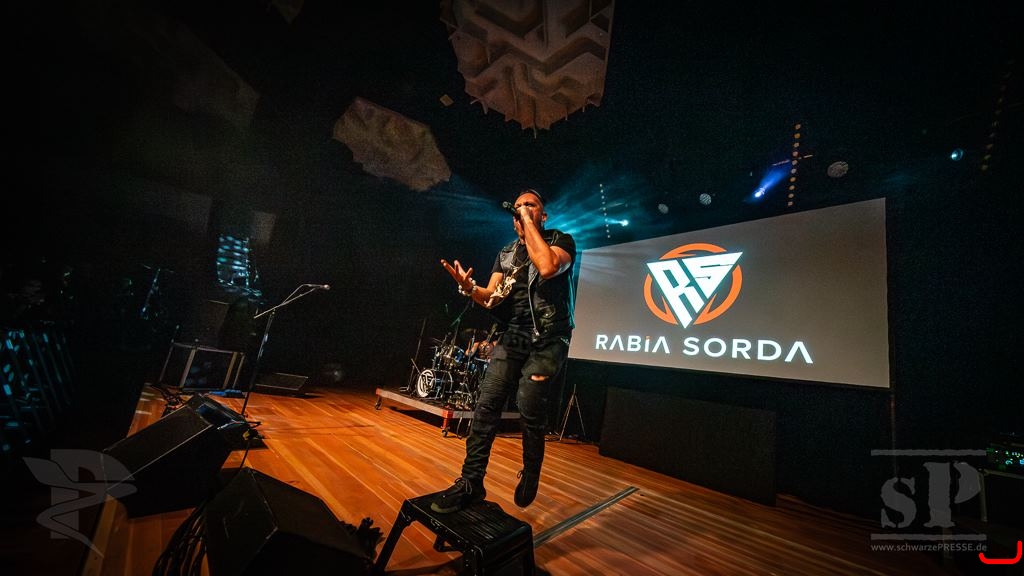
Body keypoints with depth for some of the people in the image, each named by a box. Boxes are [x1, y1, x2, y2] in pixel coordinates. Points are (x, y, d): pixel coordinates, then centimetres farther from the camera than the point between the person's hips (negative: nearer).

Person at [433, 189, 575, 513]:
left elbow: (547, 267, -23)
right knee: (487, 403, -6)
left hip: (547, 339, -4)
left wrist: (529, 221, -13)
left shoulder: (561, 240, 1)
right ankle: (471, 483, 5)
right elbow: (492, 298, 8)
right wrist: (470, 288, -14)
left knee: (530, 409, -9)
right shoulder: (506, 254, 16)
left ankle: (530, 476, 17)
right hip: (513, 336, 5)